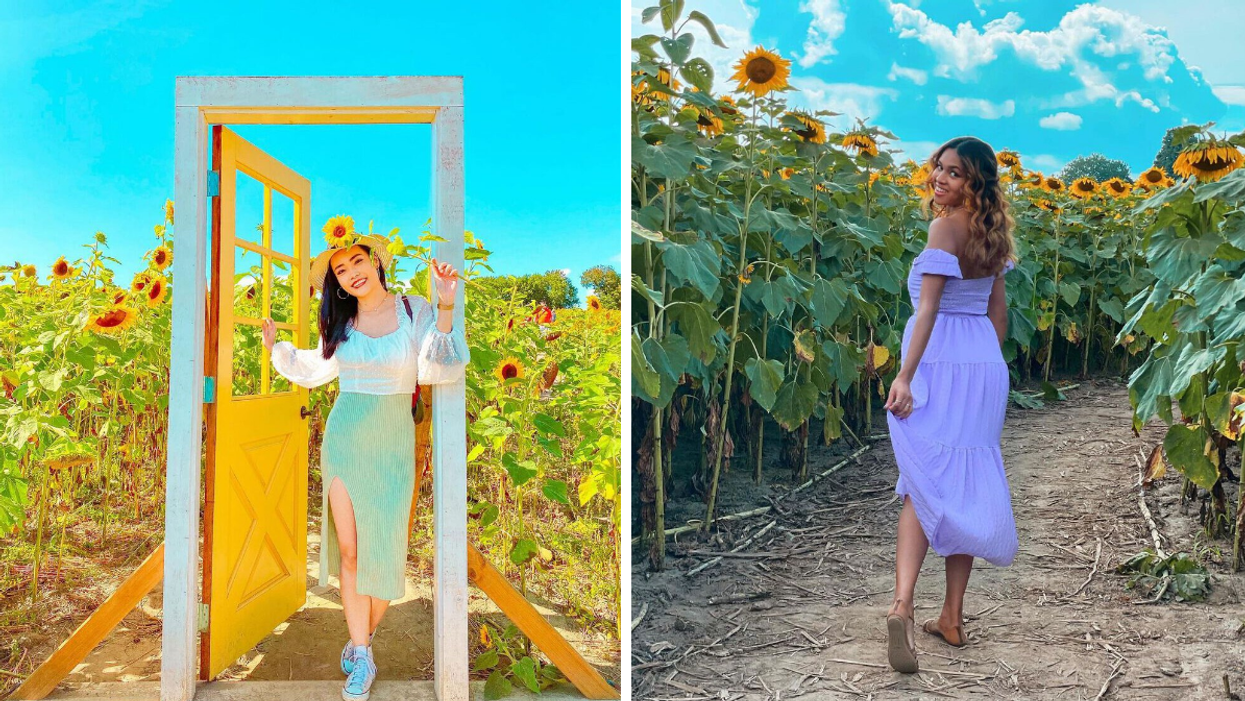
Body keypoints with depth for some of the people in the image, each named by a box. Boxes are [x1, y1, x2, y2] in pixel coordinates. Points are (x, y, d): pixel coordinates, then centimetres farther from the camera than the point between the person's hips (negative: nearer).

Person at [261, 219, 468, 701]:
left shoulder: (415, 310, -4)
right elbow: (314, 370, 24)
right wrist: (276, 346, 18)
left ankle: (365, 636, 26)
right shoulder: (341, 322, 7)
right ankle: (363, 658, 9)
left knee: (382, 546, 1)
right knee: (348, 548, 0)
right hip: (344, 436, 3)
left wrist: (445, 309, -25)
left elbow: (437, 371, -18)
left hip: (392, 441, -2)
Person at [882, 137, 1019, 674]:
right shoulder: (990, 232, 12)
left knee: (923, 486, -4)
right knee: (967, 489, 10)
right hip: (985, 366, 7)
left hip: (941, 365, -7)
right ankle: (952, 618, 18)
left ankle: (902, 604, -19)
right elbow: (998, 313, 16)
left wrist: (905, 377, -25)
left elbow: (928, 307, -21)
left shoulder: (946, 227, -11)